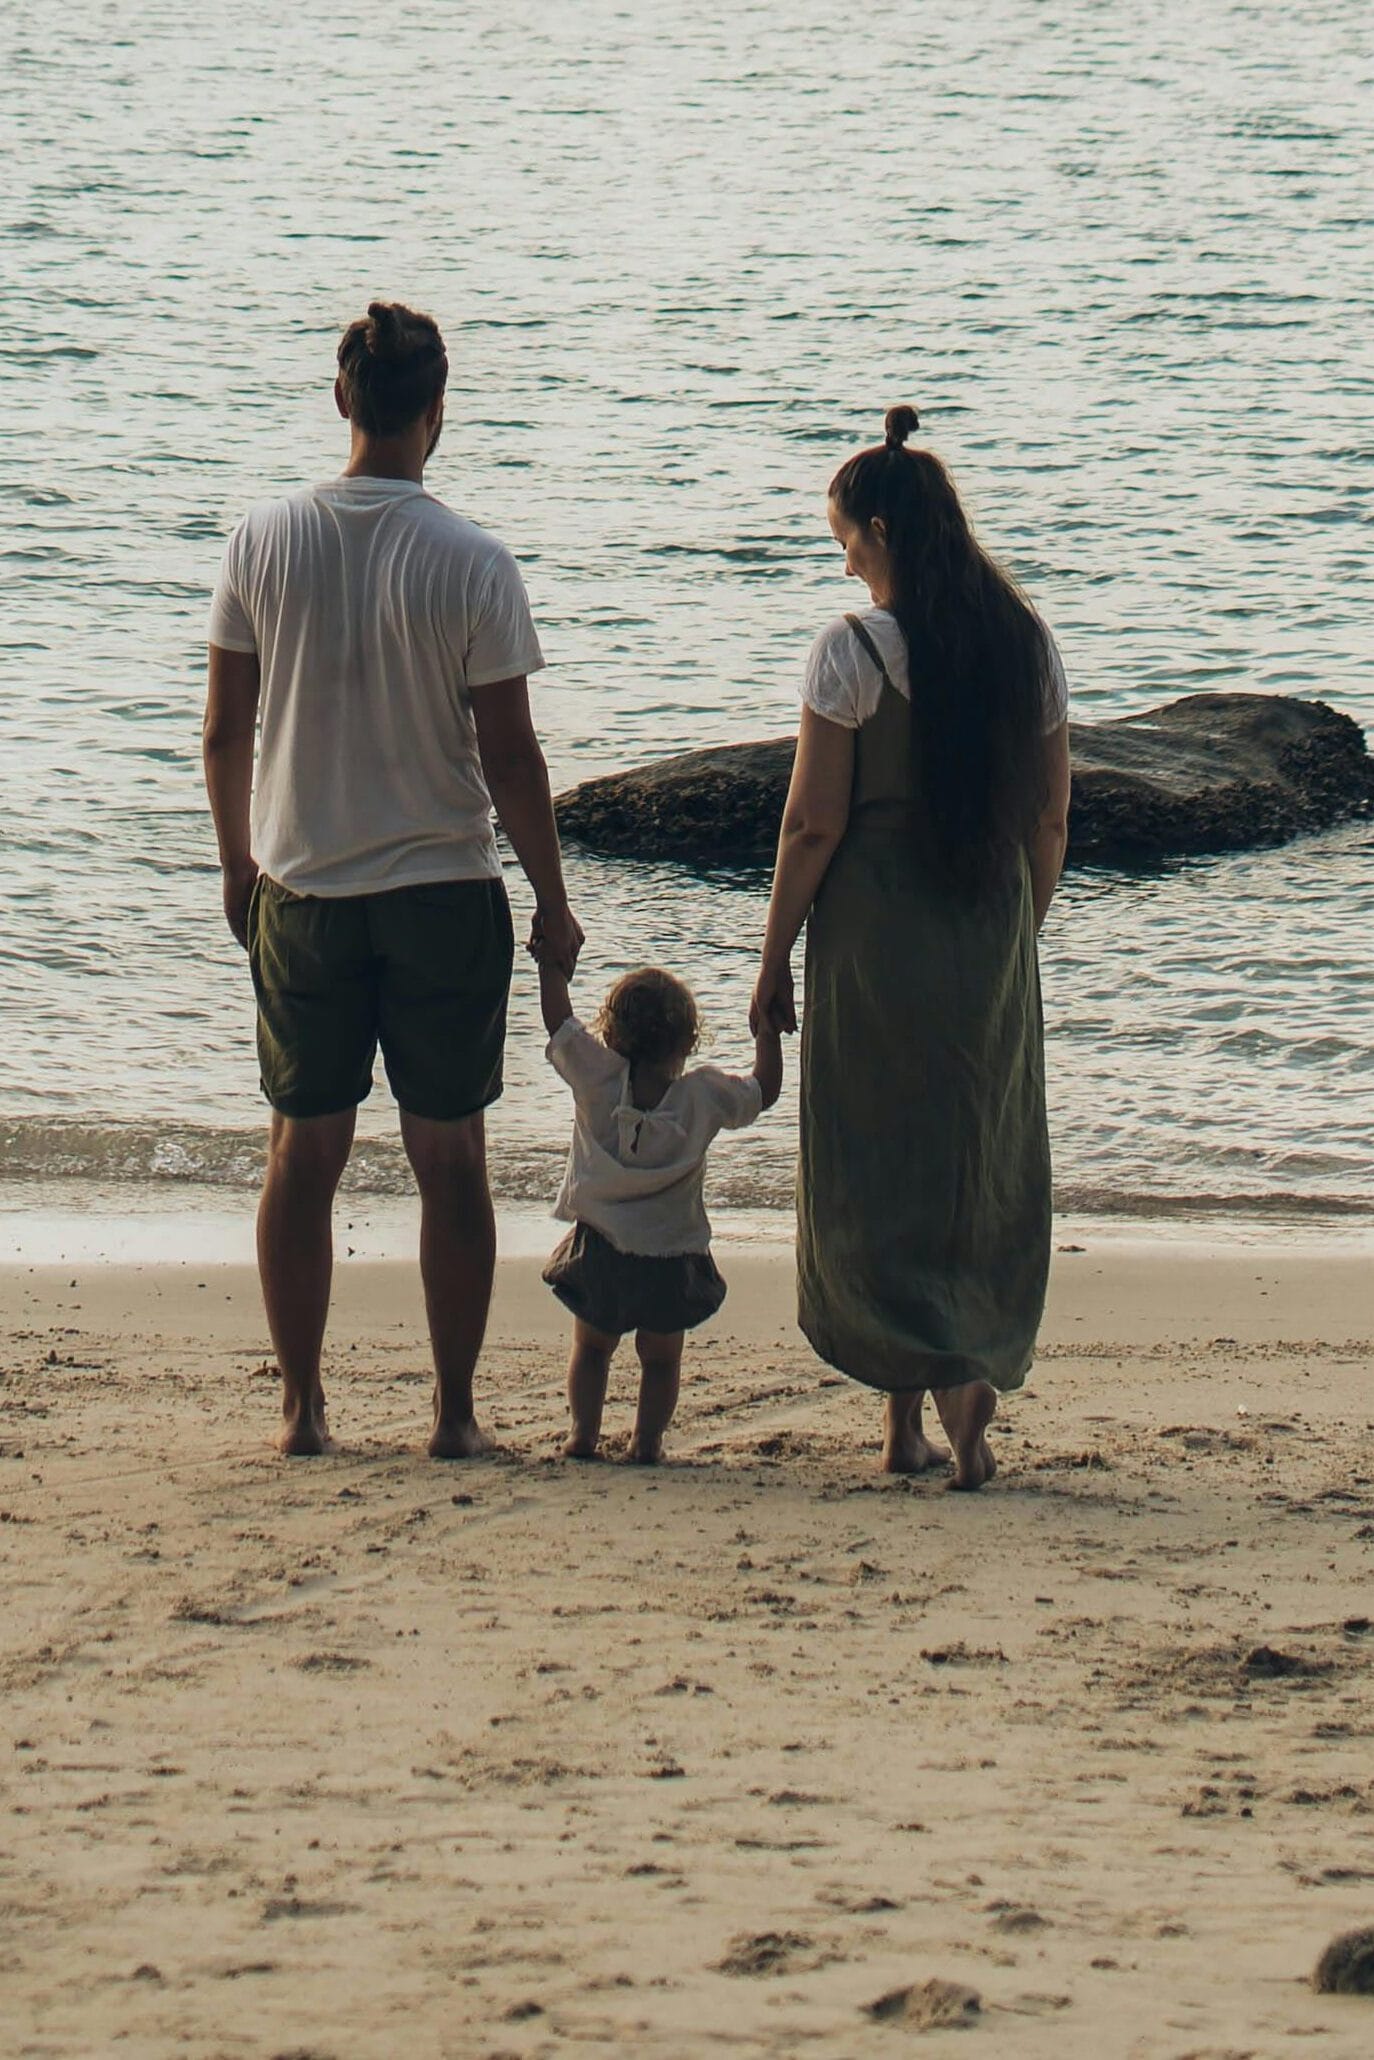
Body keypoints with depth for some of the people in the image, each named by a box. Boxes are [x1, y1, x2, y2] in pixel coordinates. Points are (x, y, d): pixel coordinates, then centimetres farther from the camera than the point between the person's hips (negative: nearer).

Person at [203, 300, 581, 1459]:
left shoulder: (265, 544, -4)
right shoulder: (472, 565, -12)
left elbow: (224, 731, 2)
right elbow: (509, 758, -9)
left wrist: (239, 864, 16)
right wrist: (553, 902, 2)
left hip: (300, 894, 2)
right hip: (443, 893, -2)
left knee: (304, 1153, 11)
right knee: (450, 1157, 6)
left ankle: (302, 1407, 13)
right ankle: (455, 1413, 8)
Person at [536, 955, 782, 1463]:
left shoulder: (598, 1079, -9)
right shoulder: (704, 1095, -7)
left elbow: (558, 1020, -2)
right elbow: (765, 1091, 7)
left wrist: (550, 962, 10)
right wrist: (767, 1031, 18)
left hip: (600, 1246, 0)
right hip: (673, 1255, 0)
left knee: (592, 1346, 17)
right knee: (660, 1356, 13)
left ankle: (584, 1434, 11)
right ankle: (647, 1440, 7)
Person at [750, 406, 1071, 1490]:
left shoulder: (854, 651, -12)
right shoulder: (1028, 644, 4)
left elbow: (813, 823, -11)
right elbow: (1051, 817, 8)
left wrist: (775, 960, -3)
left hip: (876, 931, -5)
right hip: (992, 935, 5)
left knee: (875, 1169, 3)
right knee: (984, 1167, 12)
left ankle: (939, 1374, -15)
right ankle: (943, 1396, 16)